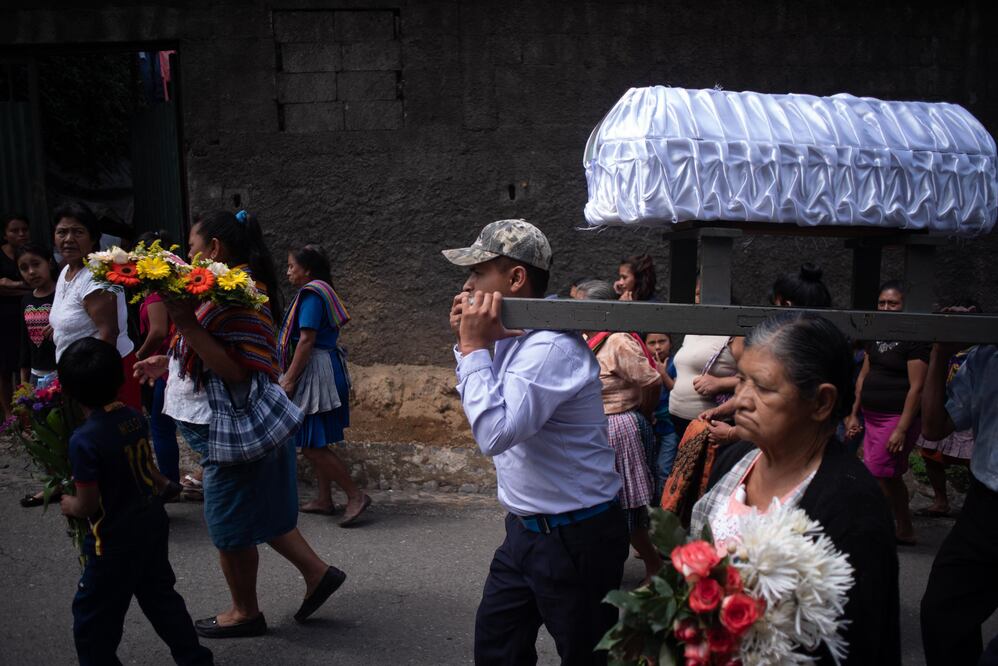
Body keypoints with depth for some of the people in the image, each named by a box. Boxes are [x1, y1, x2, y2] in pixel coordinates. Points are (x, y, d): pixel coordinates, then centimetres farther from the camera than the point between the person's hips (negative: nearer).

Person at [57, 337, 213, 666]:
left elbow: (88, 506, -20)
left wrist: (70, 505, 3)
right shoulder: (134, 416, -4)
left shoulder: (84, 440, -24)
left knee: (92, 619, 11)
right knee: (160, 595, 23)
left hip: (115, 540, -7)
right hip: (152, 522, 7)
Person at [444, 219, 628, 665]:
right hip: (527, 529, 9)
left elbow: (494, 432, -31)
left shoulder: (552, 348, -25)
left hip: (573, 539, -9)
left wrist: (474, 347, -22)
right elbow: (491, 409, 16)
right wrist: (467, 343, 2)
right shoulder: (512, 336, 4)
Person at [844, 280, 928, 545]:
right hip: (873, 416, 7)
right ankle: (905, 531, 26)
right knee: (891, 478, 14)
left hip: (897, 417, -7)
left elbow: (916, 387, -15)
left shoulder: (914, 339, -11)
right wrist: (854, 414, 12)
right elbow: (864, 376, 15)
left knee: (877, 475, -8)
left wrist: (902, 429, -19)